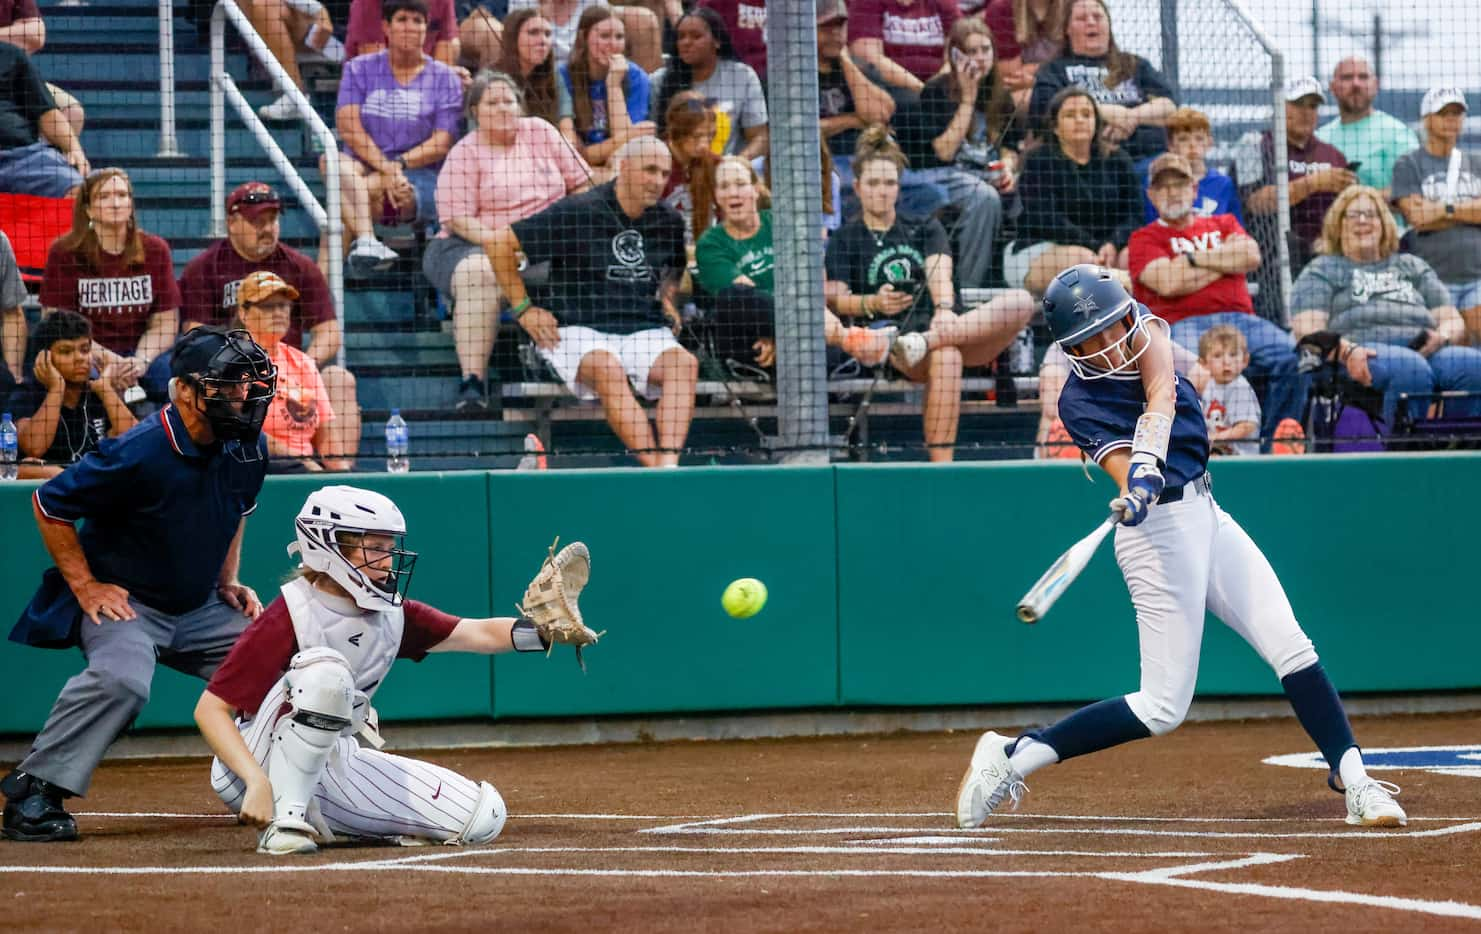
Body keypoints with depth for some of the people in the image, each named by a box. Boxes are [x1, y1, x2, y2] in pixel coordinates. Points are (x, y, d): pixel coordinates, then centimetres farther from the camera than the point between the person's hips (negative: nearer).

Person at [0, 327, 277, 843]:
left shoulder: (247, 449, -3)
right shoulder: (138, 453, -25)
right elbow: (48, 505, -15)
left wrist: (229, 582, 10)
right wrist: (84, 586, -15)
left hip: (199, 607, 7)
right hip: (123, 601, -7)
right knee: (121, 678, -35)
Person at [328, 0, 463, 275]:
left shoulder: (445, 78, 10)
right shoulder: (360, 69, 13)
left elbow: (441, 144, 0)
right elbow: (348, 127, -2)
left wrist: (399, 164, -18)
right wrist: (385, 167, -18)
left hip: (420, 182, -2)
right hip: (364, 168, 2)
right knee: (334, 162, -35)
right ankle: (367, 240, -56)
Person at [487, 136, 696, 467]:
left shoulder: (668, 222, 14)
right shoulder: (578, 213, -3)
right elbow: (500, 243, -1)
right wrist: (522, 308, 0)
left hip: (645, 332, 4)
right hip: (580, 332, -4)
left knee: (684, 363, -29)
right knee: (608, 368, -39)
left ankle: (668, 462, -46)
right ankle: (653, 464, -48)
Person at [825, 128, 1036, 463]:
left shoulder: (925, 228, 22)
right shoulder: (845, 239, 16)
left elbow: (940, 274, 2)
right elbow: (835, 299, 2)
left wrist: (944, 309, -20)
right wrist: (872, 304, -19)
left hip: (953, 332, 4)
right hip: (893, 339, -4)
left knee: (1020, 302, -26)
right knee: (945, 357, -41)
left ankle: (925, 341, -41)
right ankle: (940, 467, -50)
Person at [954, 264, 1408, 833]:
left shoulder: (1141, 328, 1)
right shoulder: (1078, 402, -11)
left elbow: (1161, 395, -17)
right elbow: (1125, 469, -24)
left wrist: (1147, 464, -34)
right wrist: (1136, 490, -48)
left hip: (1206, 517, 6)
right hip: (1161, 532, -6)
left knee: (1292, 649, -4)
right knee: (1163, 709, -6)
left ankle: (1354, 783, -5)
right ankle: (1011, 758, 2)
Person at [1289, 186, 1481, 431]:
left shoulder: (1413, 267, 33)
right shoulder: (1322, 271, 23)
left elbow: (1453, 322, 25)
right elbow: (1307, 332, 5)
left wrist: (1441, 338, -1)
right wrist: (1347, 351, -16)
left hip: (1425, 349, 4)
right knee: (1411, 369, -39)